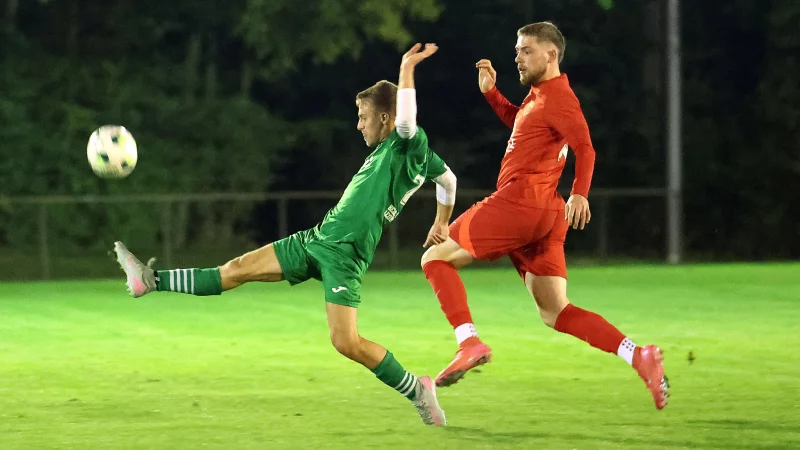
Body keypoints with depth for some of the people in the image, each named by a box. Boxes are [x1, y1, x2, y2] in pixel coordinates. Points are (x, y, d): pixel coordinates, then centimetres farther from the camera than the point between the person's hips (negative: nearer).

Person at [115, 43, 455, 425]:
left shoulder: (410, 146, -8)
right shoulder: (385, 150, 17)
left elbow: (406, 120, -33)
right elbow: (448, 179, 30)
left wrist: (407, 70, -27)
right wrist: (440, 224, 40)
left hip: (343, 254, -9)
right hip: (317, 238, 9)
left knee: (346, 343, -17)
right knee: (238, 269, 9)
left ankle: (417, 390, -2)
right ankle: (152, 281, 10)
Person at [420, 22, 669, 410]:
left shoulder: (557, 98, -9)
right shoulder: (539, 94, 20)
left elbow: (585, 147, -22)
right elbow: (518, 122, 40)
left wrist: (580, 193, -37)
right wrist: (491, 93, 25)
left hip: (518, 203, -10)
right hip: (543, 216, 10)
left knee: (436, 257, 0)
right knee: (555, 313, 6)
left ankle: (469, 342, -15)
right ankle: (638, 356, -7)